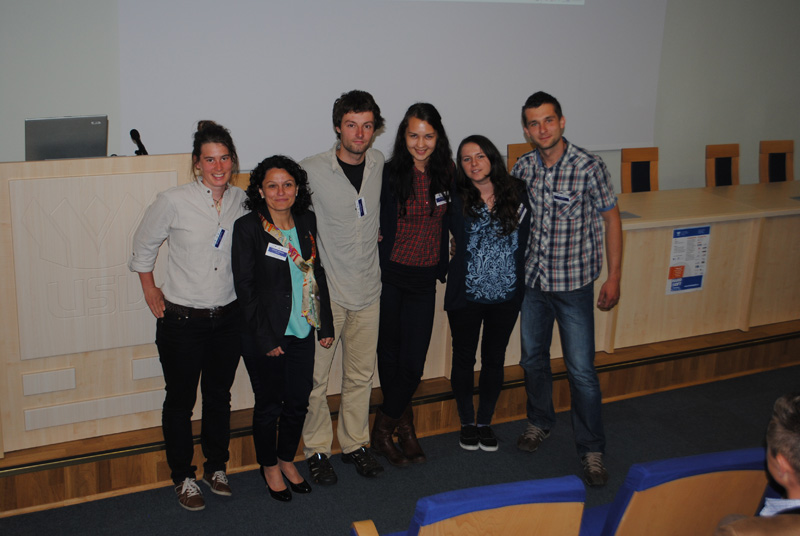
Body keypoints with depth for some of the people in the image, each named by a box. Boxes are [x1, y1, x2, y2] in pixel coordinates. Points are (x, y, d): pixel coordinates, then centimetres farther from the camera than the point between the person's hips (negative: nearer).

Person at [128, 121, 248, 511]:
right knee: (180, 400, 10)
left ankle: (216, 467, 36)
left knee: (219, 396, 17)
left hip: (228, 317, 4)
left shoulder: (241, 201, -2)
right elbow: (143, 245, 2)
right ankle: (183, 477, 28)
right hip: (182, 320, -3)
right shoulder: (173, 201, -14)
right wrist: (150, 289, 5)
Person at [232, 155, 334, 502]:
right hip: (264, 336, -5)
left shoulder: (307, 222, 4)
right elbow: (245, 288, -12)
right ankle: (269, 466, 31)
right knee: (269, 405, 9)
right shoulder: (247, 228, -12)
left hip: (302, 331, 5)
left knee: (298, 401, 14)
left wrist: (325, 324, 8)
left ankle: (287, 459, 37)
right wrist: (265, 339, -14)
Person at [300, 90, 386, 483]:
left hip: (368, 289, 4)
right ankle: (316, 450, 21)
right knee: (316, 377, 3)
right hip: (325, 291, -4)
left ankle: (355, 443, 30)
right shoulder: (312, 171, -12)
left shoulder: (379, 163, 2)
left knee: (361, 375, 14)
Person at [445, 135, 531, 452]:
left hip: (506, 295, 2)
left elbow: (525, 238, 8)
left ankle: (485, 422, 31)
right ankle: (467, 423, 30)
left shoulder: (517, 193, -2)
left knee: (494, 359, 13)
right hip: (465, 294, -1)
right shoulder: (455, 198, -7)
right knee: (464, 358, 11)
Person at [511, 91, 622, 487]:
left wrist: (613, 278, -7)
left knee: (581, 369, -2)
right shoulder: (523, 167, 0)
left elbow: (611, 220, -5)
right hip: (532, 280, 4)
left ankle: (591, 449, 12)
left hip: (573, 283, -4)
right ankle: (540, 421, 40)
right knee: (532, 359, 17)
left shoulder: (588, 166, -12)